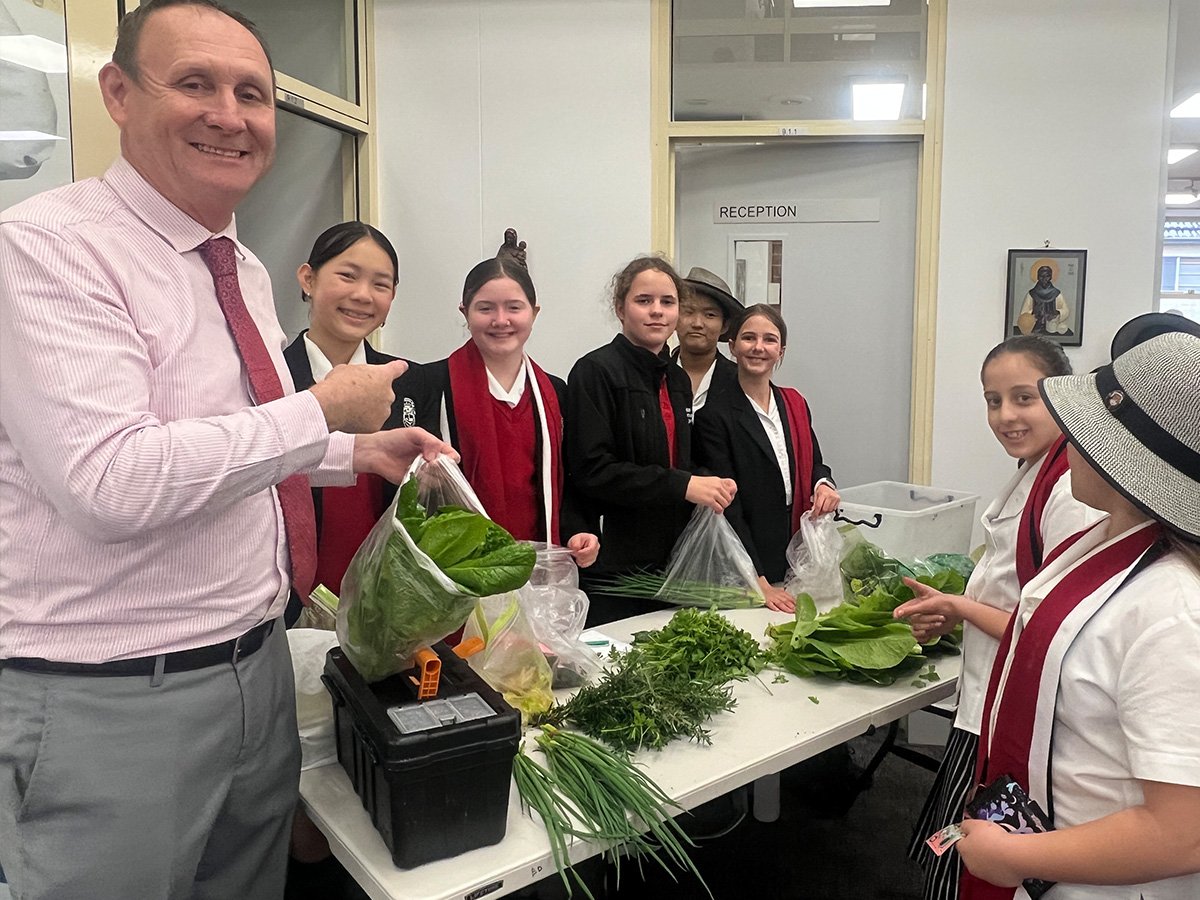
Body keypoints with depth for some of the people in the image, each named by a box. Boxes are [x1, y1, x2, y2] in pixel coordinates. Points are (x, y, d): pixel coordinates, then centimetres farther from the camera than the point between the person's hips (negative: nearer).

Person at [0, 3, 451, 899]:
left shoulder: (247, 270, 8)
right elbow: (111, 482, -30)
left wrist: (359, 452, 8)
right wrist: (322, 411, -21)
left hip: (257, 669, 8)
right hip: (110, 706, -7)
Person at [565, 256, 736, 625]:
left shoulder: (677, 379, 14)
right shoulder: (595, 371, -9)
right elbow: (591, 470, -18)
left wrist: (711, 488, 1)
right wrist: (681, 485, -20)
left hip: (669, 566, 7)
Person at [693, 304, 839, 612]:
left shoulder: (795, 404, 8)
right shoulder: (714, 415, -11)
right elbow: (728, 508, -14)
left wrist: (823, 484, -4)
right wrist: (759, 583, -18)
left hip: (799, 561, 6)